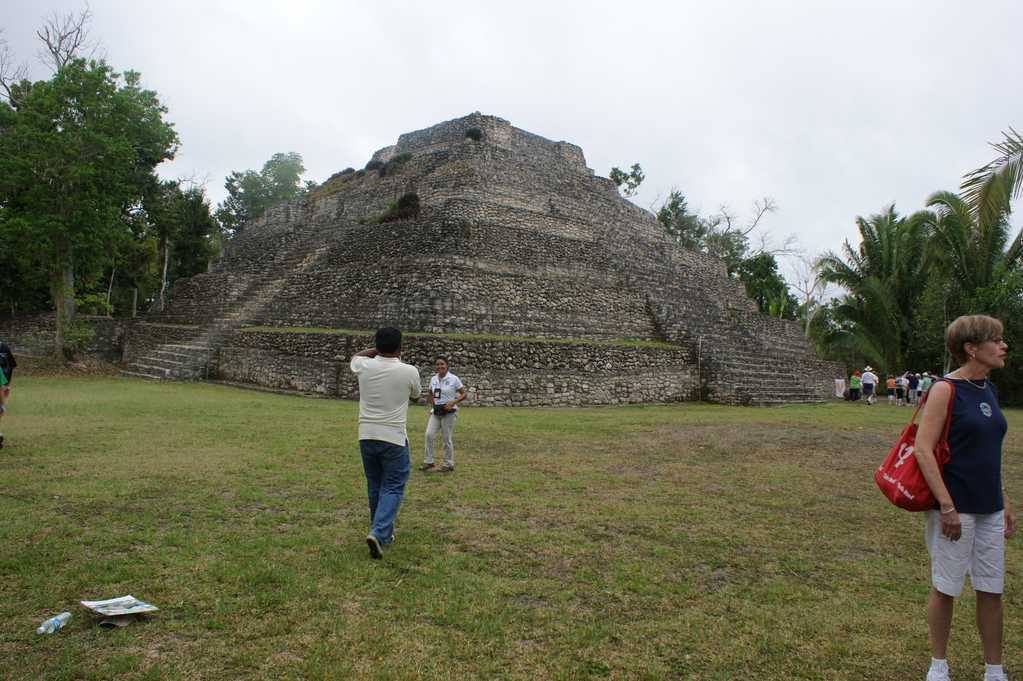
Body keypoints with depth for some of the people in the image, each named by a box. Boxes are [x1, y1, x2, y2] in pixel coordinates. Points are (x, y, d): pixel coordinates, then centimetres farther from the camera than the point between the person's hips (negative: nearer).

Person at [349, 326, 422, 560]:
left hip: (366, 436, 4)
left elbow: (355, 356, 23)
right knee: (393, 488, 3)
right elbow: (416, 395, 12)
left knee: (375, 486, 17)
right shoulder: (409, 371, -11)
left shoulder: (365, 366, -4)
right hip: (394, 438, -4)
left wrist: (378, 350, 23)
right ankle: (378, 533, -14)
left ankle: (383, 532, 29)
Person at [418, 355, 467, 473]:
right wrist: (432, 406, 14)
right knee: (429, 434, -9)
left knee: (446, 439, 1)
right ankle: (428, 461, 2)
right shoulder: (433, 379, 9)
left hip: (449, 412, -4)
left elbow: (463, 394, -3)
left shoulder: (453, 379, -5)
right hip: (436, 412, 4)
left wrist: (453, 402, -17)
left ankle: (449, 464, 14)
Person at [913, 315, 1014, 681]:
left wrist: (1004, 501, 17)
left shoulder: (989, 390, 9)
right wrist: (946, 505, -20)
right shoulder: (945, 388, -14)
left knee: (992, 589, 13)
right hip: (954, 507, -7)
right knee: (946, 588, 6)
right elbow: (923, 449, -19)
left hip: (989, 509, 7)